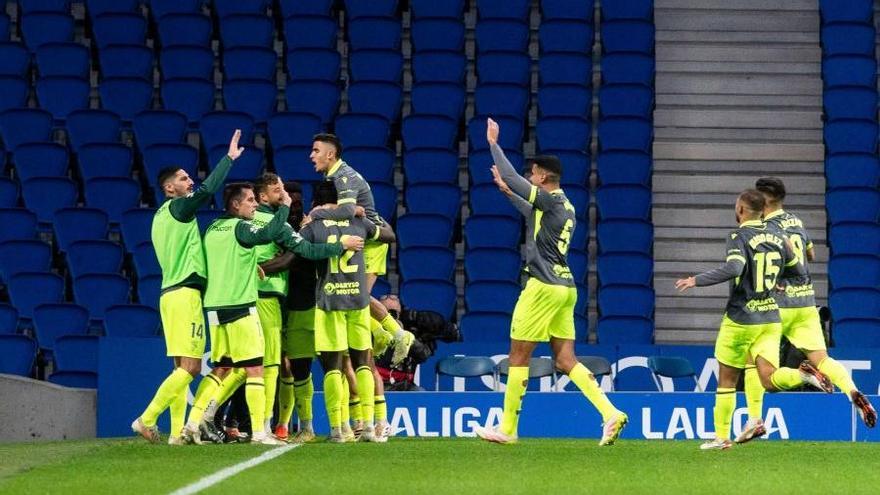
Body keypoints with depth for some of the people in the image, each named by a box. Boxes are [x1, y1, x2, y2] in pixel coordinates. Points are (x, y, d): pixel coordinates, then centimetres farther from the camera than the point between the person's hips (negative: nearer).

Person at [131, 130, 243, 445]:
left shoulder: (164, 214, 19)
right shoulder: (178, 207, -7)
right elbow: (207, 190, -19)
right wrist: (229, 158, -12)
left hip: (171, 292, 10)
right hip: (185, 292, -10)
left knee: (183, 367, 7)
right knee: (190, 366, -12)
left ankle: (177, 432, 1)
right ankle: (147, 419, -15)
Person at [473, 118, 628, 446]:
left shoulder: (549, 199, -10)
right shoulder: (566, 207, 16)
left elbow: (511, 176, -11)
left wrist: (493, 143, 0)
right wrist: (507, 191, 41)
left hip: (544, 287, -9)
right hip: (566, 286, 9)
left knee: (518, 357, 0)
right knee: (565, 361, 6)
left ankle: (507, 429, 5)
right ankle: (610, 414, -8)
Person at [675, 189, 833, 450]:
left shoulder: (738, 237, -11)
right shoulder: (777, 238, 7)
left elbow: (733, 268, -29)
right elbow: (797, 271, 18)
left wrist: (697, 280, -22)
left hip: (741, 319, -5)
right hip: (770, 318, 5)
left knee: (726, 381, 10)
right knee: (770, 380, -2)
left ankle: (721, 437, 14)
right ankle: (803, 375, -30)